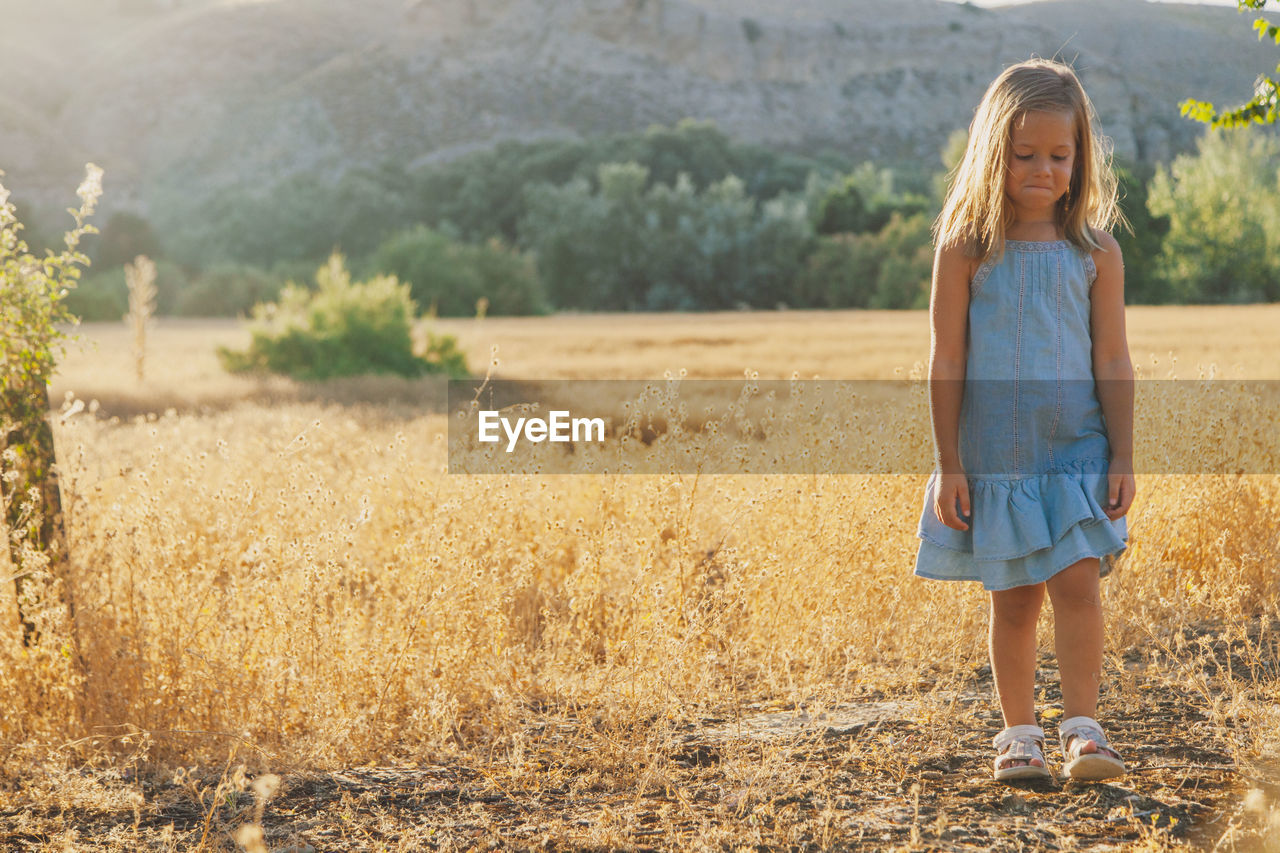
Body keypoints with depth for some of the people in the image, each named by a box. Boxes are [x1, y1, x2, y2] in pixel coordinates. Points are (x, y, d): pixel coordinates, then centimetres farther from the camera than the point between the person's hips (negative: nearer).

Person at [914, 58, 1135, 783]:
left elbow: (1113, 360, 3)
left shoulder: (1096, 253, 1)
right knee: (1013, 599, 7)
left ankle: (1083, 729, -3)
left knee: (1078, 582, -11)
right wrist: (948, 464, -4)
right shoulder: (967, 248, -3)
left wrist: (1123, 458, -1)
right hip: (993, 451, 0)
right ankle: (1020, 733, 20)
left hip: (1075, 449, 0)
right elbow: (948, 360, -2)